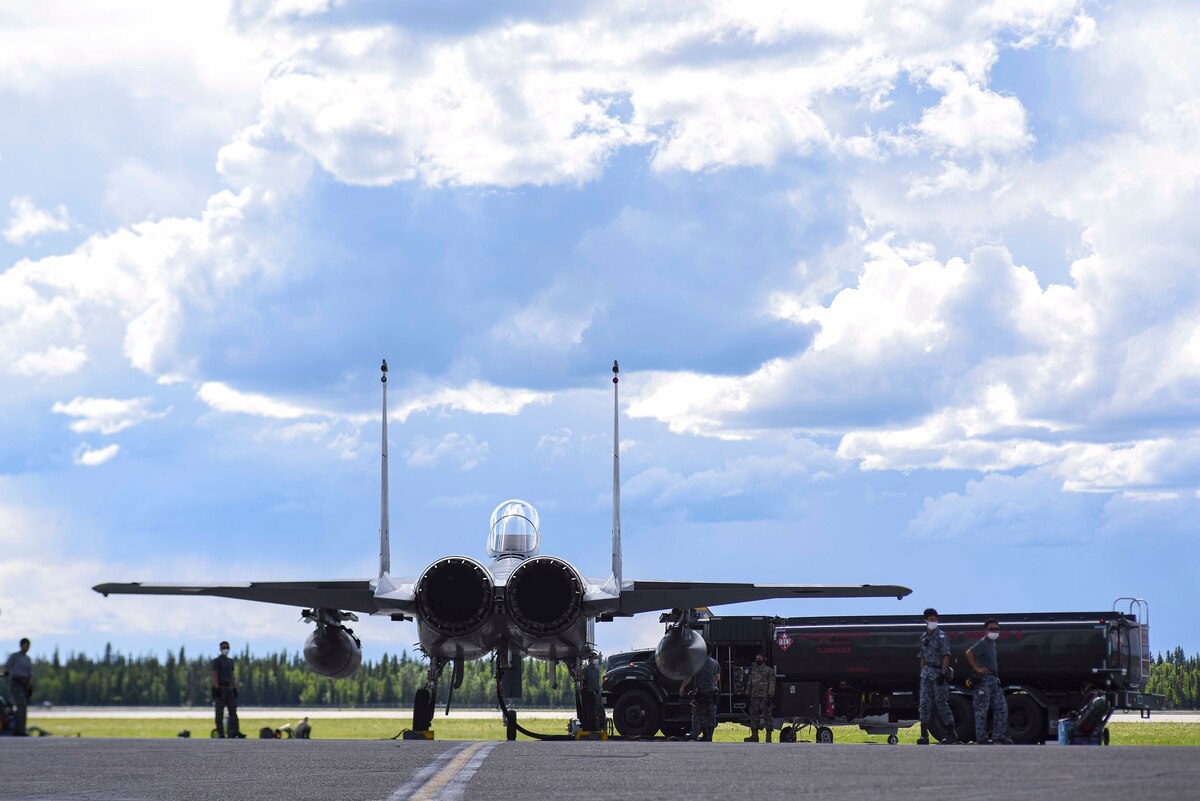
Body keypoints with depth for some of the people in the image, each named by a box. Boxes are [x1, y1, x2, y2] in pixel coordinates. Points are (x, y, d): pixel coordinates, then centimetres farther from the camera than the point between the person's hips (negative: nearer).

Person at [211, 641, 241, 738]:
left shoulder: (230, 661, 17)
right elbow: (215, 675, -11)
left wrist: (234, 688, 13)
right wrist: (217, 688, -18)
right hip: (220, 687, -7)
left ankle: (234, 731, -1)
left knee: (233, 710, 1)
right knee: (219, 712, -4)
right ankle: (220, 733, -3)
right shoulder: (217, 661, -5)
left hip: (229, 687, 7)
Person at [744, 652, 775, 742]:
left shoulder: (769, 670, -2)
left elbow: (772, 685, -7)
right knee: (754, 716, 7)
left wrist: (770, 696, -15)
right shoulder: (753, 670, 17)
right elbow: (750, 684, 21)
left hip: (764, 697, -7)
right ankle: (754, 736, 13)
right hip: (754, 697, 7)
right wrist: (748, 695, 14)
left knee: (767, 716, -6)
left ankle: (768, 737, -4)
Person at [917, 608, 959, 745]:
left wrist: (943, 673, -18)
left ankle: (951, 733, 6)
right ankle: (924, 736, -2)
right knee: (925, 703, -1)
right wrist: (922, 673, 15)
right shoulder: (924, 637, 14)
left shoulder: (941, 636, -5)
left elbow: (946, 656, -11)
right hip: (927, 672, 6)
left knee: (941, 703, -3)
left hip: (939, 672, -6)